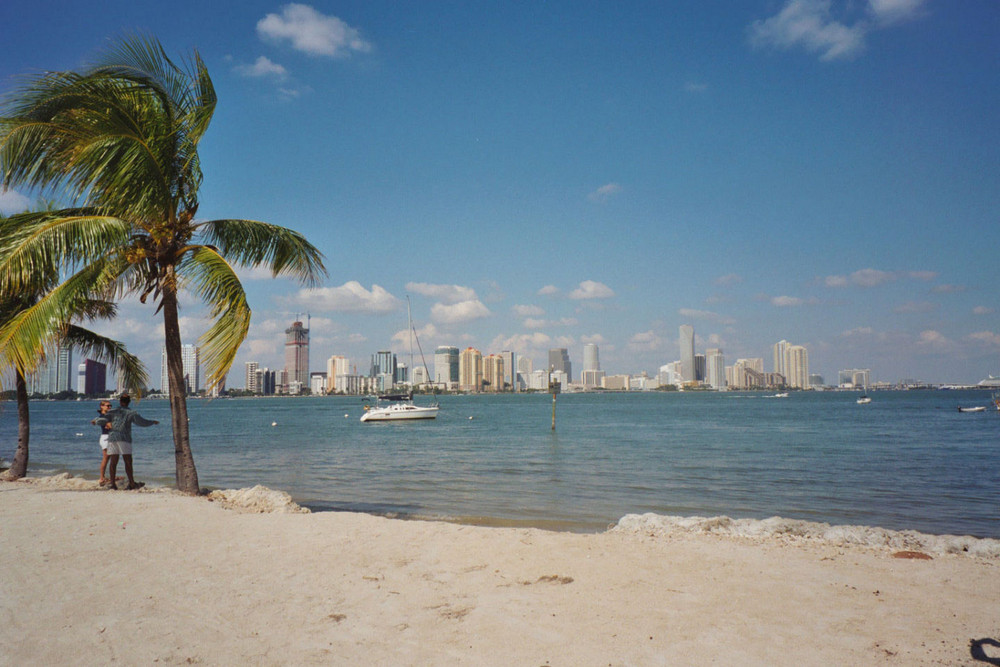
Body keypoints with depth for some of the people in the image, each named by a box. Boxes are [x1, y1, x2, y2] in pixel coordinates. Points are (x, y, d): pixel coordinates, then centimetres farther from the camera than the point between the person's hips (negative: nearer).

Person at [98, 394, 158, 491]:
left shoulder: (113, 412, 12)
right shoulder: (131, 413, 5)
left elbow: (100, 420, 8)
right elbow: (142, 422, 4)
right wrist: (153, 422, 20)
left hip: (112, 437, 3)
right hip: (124, 438, -3)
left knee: (113, 461, 3)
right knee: (128, 461, -2)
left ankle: (112, 483, -1)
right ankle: (131, 483, -4)